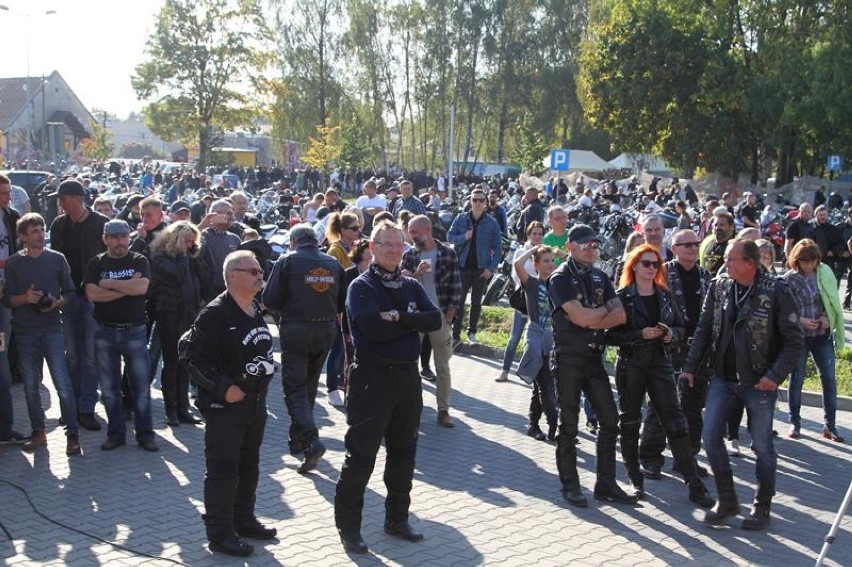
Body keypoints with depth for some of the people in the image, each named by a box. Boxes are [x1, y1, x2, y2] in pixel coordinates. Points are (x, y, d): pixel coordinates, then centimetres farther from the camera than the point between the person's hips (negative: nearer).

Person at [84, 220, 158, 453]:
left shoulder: (139, 261, 2)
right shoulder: (97, 263, 5)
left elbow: (142, 287, -16)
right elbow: (92, 294, -10)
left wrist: (109, 283, -11)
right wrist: (127, 288, -13)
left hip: (134, 331, -1)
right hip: (105, 333, 2)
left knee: (141, 386, 2)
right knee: (109, 388, 8)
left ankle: (144, 434, 11)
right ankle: (115, 433, 19)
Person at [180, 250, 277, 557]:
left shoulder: (255, 310, 9)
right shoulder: (215, 313, -18)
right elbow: (190, 353, -20)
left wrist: (264, 375, 12)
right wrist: (222, 387, -21)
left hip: (256, 402, 9)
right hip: (225, 405, -8)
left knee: (249, 465, 17)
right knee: (222, 469, -1)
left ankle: (243, 520, 31)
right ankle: (220, 533, 8)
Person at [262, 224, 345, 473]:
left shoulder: (287, 261, -5)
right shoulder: (333, 263, 7)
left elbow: (270, 299, -8)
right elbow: (342, 302, 10)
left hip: (295, 329, -4)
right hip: (326, 330, 4)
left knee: (295, 388, -1)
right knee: (309, 385, 18)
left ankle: (311, 441, -18)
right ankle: (298, 439, 28)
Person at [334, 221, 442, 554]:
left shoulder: (411, 286, 11)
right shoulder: (361, 286, -6)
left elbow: (435, 320, -5)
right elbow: (373, 328, -22)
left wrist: (398, 317, -17)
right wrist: (412, 322, -10)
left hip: (408, 376, 6)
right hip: (372, 378, -6)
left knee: (403, 452, 15)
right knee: (361, 455, -1)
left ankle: (397, 519, 29)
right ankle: (348, 526, 10)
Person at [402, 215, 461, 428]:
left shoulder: (447, 254, -3)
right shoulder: (410, 255, 4)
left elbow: (455, 287, -3)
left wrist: (449, 317, -7)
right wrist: (417, 274, -21)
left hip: (439, 316, -2)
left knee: (442, 366, 4)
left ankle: (443, 410, 11)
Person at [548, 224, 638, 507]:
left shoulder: (600, 277, 12)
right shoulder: (560, 279, -7)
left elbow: (621, 316, 0)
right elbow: (580, 317, -20)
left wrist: (590, 319, -15)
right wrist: (606, 308, -4)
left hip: (595, 356, 6)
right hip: (569, 358, -6)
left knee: (609, 421, 6)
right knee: (569, 424, 1)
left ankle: (606, 484, 17)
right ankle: (570, 486, 11)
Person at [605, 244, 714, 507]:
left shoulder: (665, 295, 9)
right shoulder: (623, 297, -4)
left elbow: (680, 327, 15)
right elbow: (611, 335, -8)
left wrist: (671, 334, -7)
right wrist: (641, 334, -19)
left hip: (660, 362, 3)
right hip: (631, 364, -3)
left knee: (675, 423, -2)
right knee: (630, 422, 7)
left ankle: (695, 487, 0)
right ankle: (636, 480, 21)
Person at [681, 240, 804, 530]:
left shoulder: (776, 292, -13)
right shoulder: (718, 287, 0)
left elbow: (794, 341, -10)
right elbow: (703, 331, 7)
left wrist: (775, 375, -17)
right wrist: (690, 368, 3)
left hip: (759, 381, -4)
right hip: (723, 376, 4)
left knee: (762, 445, 5)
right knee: (711, 436, 0)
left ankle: (762, 507, 21)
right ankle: (727, 500, 17)